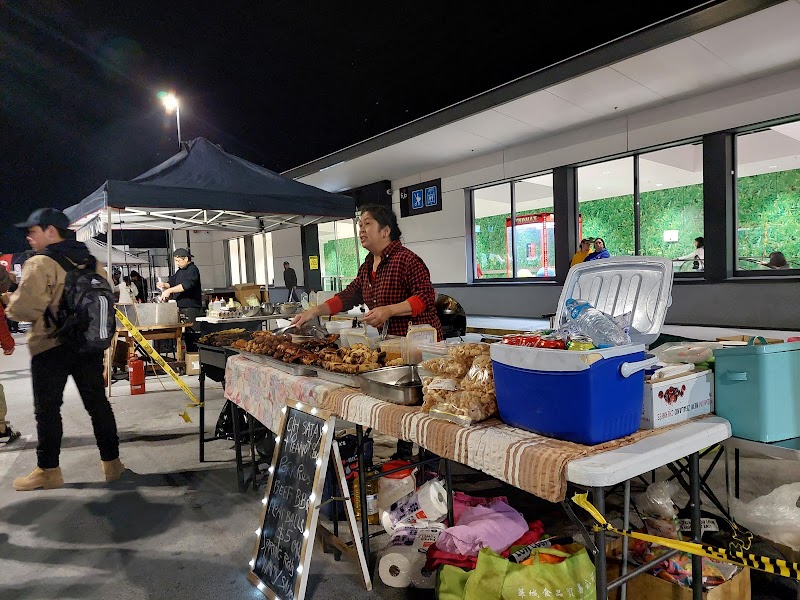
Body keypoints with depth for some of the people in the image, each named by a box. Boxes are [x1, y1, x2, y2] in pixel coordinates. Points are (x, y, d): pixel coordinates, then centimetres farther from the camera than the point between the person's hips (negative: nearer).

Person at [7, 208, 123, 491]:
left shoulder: (41, 264, -13)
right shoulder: (91, 262, 8)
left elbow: (24, 308, -19)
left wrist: (12, 303, 1)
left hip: (50, 348, -6)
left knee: (47, 409, 7)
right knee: (98, 403, 11)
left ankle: (48, 470, 17)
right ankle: (111, 462, 18)